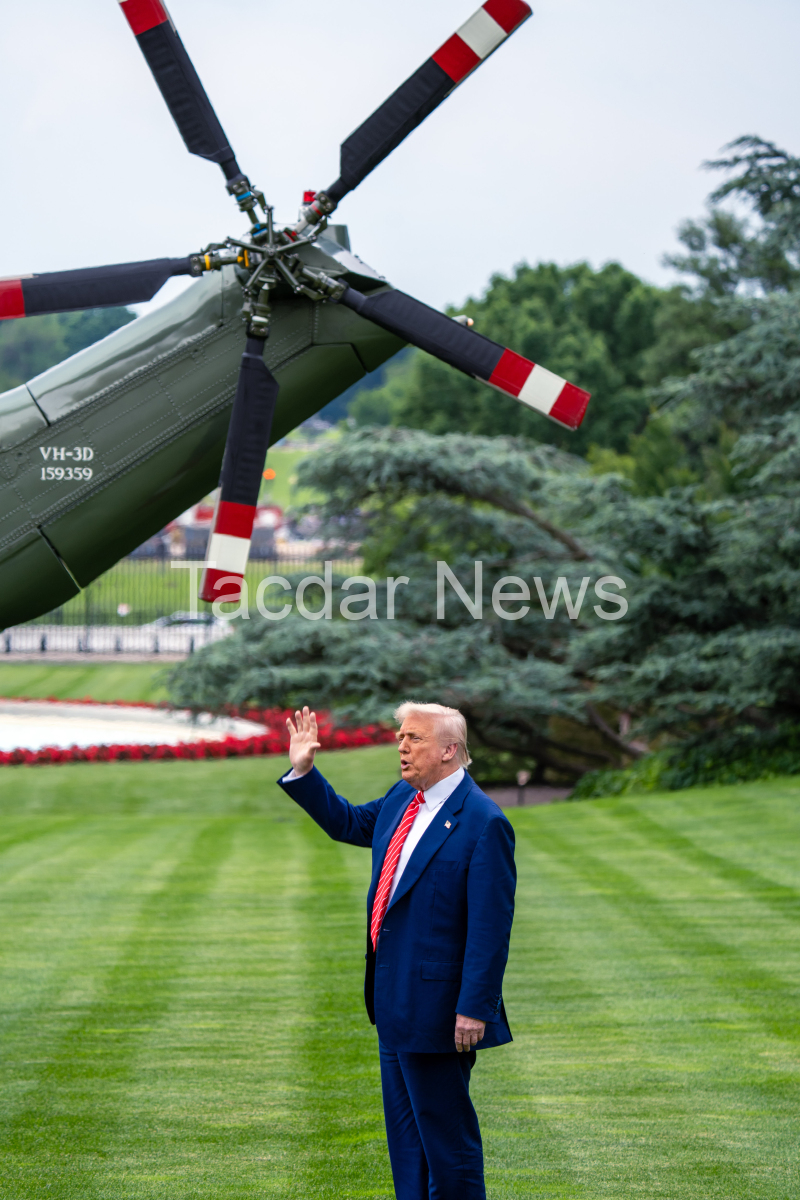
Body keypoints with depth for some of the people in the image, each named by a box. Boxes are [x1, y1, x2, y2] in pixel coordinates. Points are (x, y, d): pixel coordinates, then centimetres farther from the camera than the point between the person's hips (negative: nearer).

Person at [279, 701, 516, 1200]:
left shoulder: (483, 822, -17)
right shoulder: (401, 801, 8)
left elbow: (491, 927, -20)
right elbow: (346, 822, 28)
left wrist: (475, 1009, -22)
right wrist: (302, 771, 15)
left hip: (438, 1006, -9)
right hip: (395, 1005, 9)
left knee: (446, 1132, 0)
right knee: (405, 1134, 16)